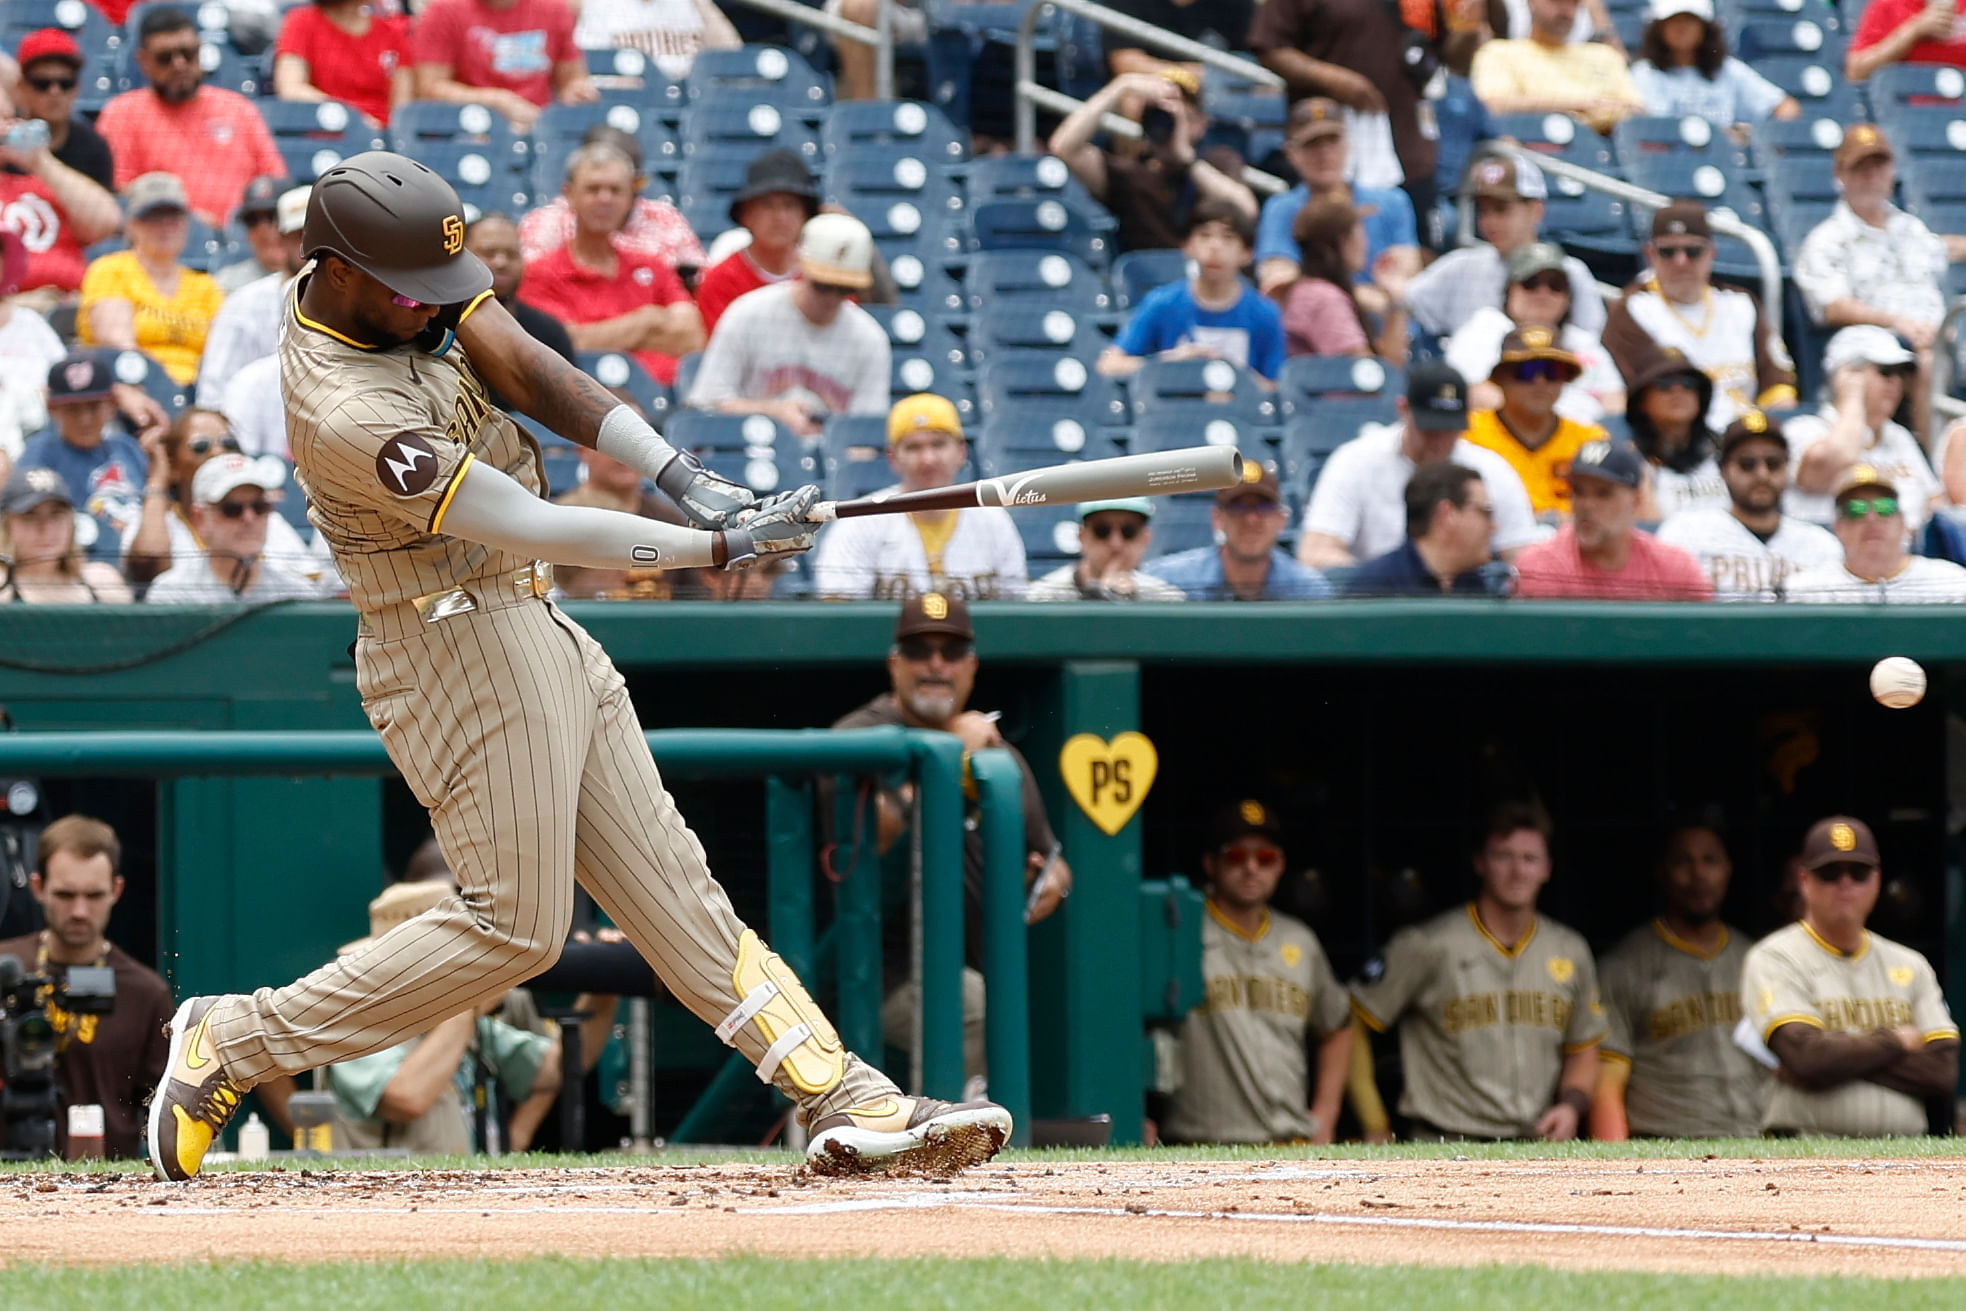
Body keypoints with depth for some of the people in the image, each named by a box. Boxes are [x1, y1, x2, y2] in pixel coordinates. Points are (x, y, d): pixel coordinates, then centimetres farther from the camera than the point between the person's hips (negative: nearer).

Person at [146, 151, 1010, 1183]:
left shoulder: (409, 290, -1)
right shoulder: (348, 417, -28)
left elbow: (530, 372, -5)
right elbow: (535, 526, -26)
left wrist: (681, 476, -17)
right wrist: (720, 549, -21)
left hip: (530, 629, 9)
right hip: (458, 647, -9)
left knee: (668, 884, 7)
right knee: (515, 924, -4)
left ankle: (843, 1097, 7)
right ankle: (233, 1042, 4)